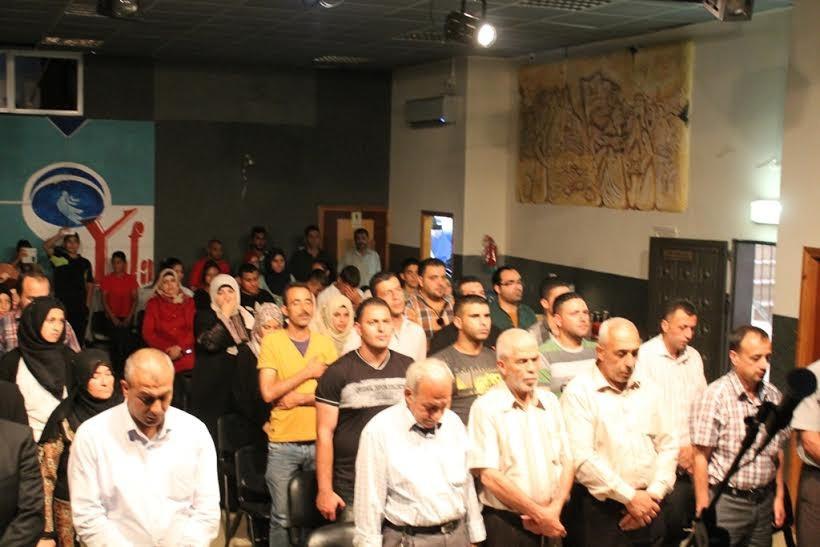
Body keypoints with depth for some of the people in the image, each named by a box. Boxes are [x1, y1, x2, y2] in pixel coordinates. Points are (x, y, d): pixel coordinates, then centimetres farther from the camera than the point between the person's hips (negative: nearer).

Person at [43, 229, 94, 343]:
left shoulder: (85, 263, 10)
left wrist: (87, 304, 3)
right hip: (61, 304, -2)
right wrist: (60, 235, -26)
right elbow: (46, 246, -14)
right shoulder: (59, 257, 3)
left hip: (79, 306, 2)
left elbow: (89, 284, 11)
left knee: (79, 337, 6)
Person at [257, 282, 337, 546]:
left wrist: (301, 398, -12)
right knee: (282, 516, 2)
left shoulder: (325, 343, 6)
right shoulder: (272, 341, -1)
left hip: (320, 440, 2)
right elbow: (268, 393, -10)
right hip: (283, 443, -2)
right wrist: (307, 373, -9)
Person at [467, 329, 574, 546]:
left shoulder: (549, 400, 8)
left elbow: (566, 461, 7)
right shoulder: (486, 407, -9)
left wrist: (554, 509, -8)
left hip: (553, 522, 4)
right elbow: (489, 476, -14)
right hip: (506, 525, -4)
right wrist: (539, 513, -11)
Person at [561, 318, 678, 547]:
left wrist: (653, 494, -2)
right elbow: (581, 457, -16)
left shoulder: (648, 390, 10)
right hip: (600, 512, -5)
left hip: (648, 509, 5)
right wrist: (629, 497, -13)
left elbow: (668, 445, 10)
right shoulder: (578, 392, -9)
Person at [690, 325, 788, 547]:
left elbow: (778, 451, 14)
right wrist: (703, 510, -13)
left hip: (765, 501, 5)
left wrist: (779, 496, 14)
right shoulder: (714, 396, -14)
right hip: (727, 502, -5)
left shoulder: (773, 396, 5)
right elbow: (700, 457, -13)